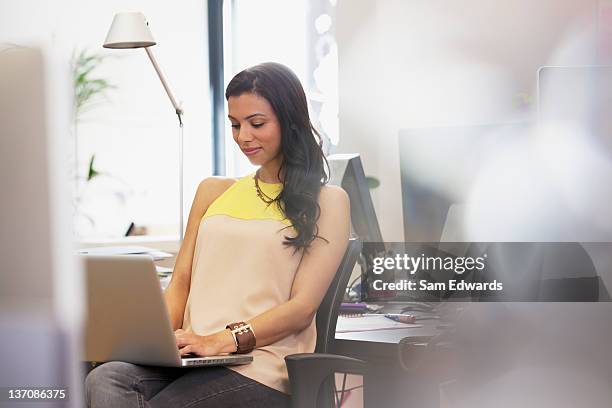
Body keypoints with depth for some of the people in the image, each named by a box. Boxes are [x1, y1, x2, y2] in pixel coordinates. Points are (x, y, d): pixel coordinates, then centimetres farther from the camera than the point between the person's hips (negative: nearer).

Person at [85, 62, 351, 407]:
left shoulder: (328, 202, 10)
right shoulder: (214, 191, 25)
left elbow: (302, 307, -1)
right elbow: (180, 284, 19)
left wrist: (225, 340, -16)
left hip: (259, 367, -5)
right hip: (192, 358, 5)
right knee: (105, 380, -31)